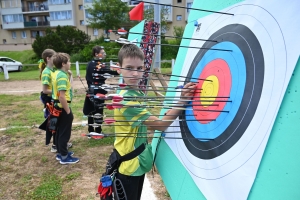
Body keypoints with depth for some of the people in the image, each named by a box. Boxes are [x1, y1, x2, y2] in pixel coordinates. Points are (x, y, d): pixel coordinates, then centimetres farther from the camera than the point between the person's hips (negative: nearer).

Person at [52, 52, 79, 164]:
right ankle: (64, 157, 14)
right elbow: (62, 96, -27)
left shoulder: (56, 73, 8)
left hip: (58, 106, 10)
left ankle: (60, 153, 32)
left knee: (59, 131, 18)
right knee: (65, 133, 2)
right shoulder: (62, 76, -22)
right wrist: (68, 111, -21)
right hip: (63, 108, -10)